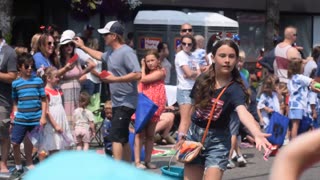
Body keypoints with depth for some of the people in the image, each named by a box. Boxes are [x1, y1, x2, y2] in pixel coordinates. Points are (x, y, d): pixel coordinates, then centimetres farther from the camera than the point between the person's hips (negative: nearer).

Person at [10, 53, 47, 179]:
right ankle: (18, 167, 17)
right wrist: (14, 117, 6)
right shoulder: (16, 83, 2)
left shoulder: (38, 81, -1)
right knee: (15, 143, 0)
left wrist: (43, 117, -3)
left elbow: (43, 100, 2)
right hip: (20, 119, 1)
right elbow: (15, 102, 11)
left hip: (36, 119, -1)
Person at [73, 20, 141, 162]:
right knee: (123, 138, 16)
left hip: (126, 102, -10)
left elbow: (137, 75, -26)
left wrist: (115, 79, -24)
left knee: (116, 137, -14)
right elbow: (99, 56, 35)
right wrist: (83, 47, 37)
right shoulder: (111, 53, 11)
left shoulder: (126, 52, -17)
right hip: (117, 102, 10)